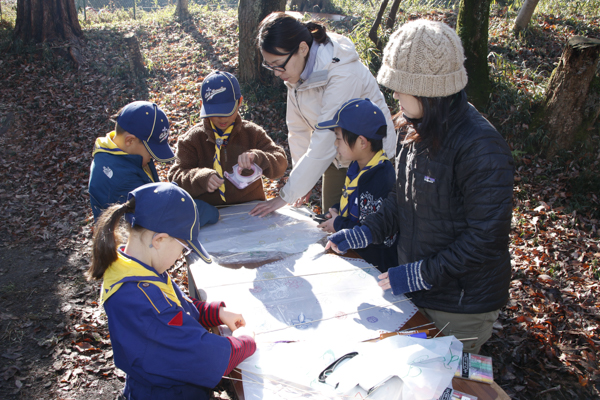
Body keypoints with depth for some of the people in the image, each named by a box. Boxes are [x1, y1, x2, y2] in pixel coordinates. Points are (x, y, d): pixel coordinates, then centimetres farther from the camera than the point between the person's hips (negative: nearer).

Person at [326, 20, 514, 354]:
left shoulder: (481, 148, -27)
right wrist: (365, 233, 1)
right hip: (415, 289, 7)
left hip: (461, 305, -7)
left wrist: (420, 275, -22)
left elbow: (485, 239, -25)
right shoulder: (419, 130, -1)